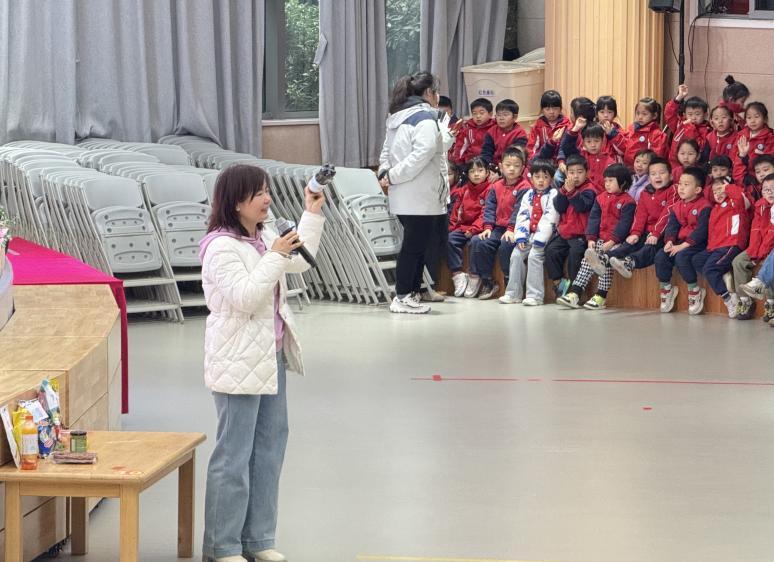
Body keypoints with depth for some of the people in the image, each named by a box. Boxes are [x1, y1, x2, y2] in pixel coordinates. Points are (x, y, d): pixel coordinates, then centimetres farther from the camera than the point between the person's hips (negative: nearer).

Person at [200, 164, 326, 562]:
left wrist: (312, 214, 17)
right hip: (238, 362, -10)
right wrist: (274, 257, -24)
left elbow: (301, 262, 23)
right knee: (234, 455, -3)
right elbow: (244, 298, -25)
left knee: (269, 446, 14)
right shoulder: (221, 247, -18)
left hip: (270, 356, 10)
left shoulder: (262, 238, 10)